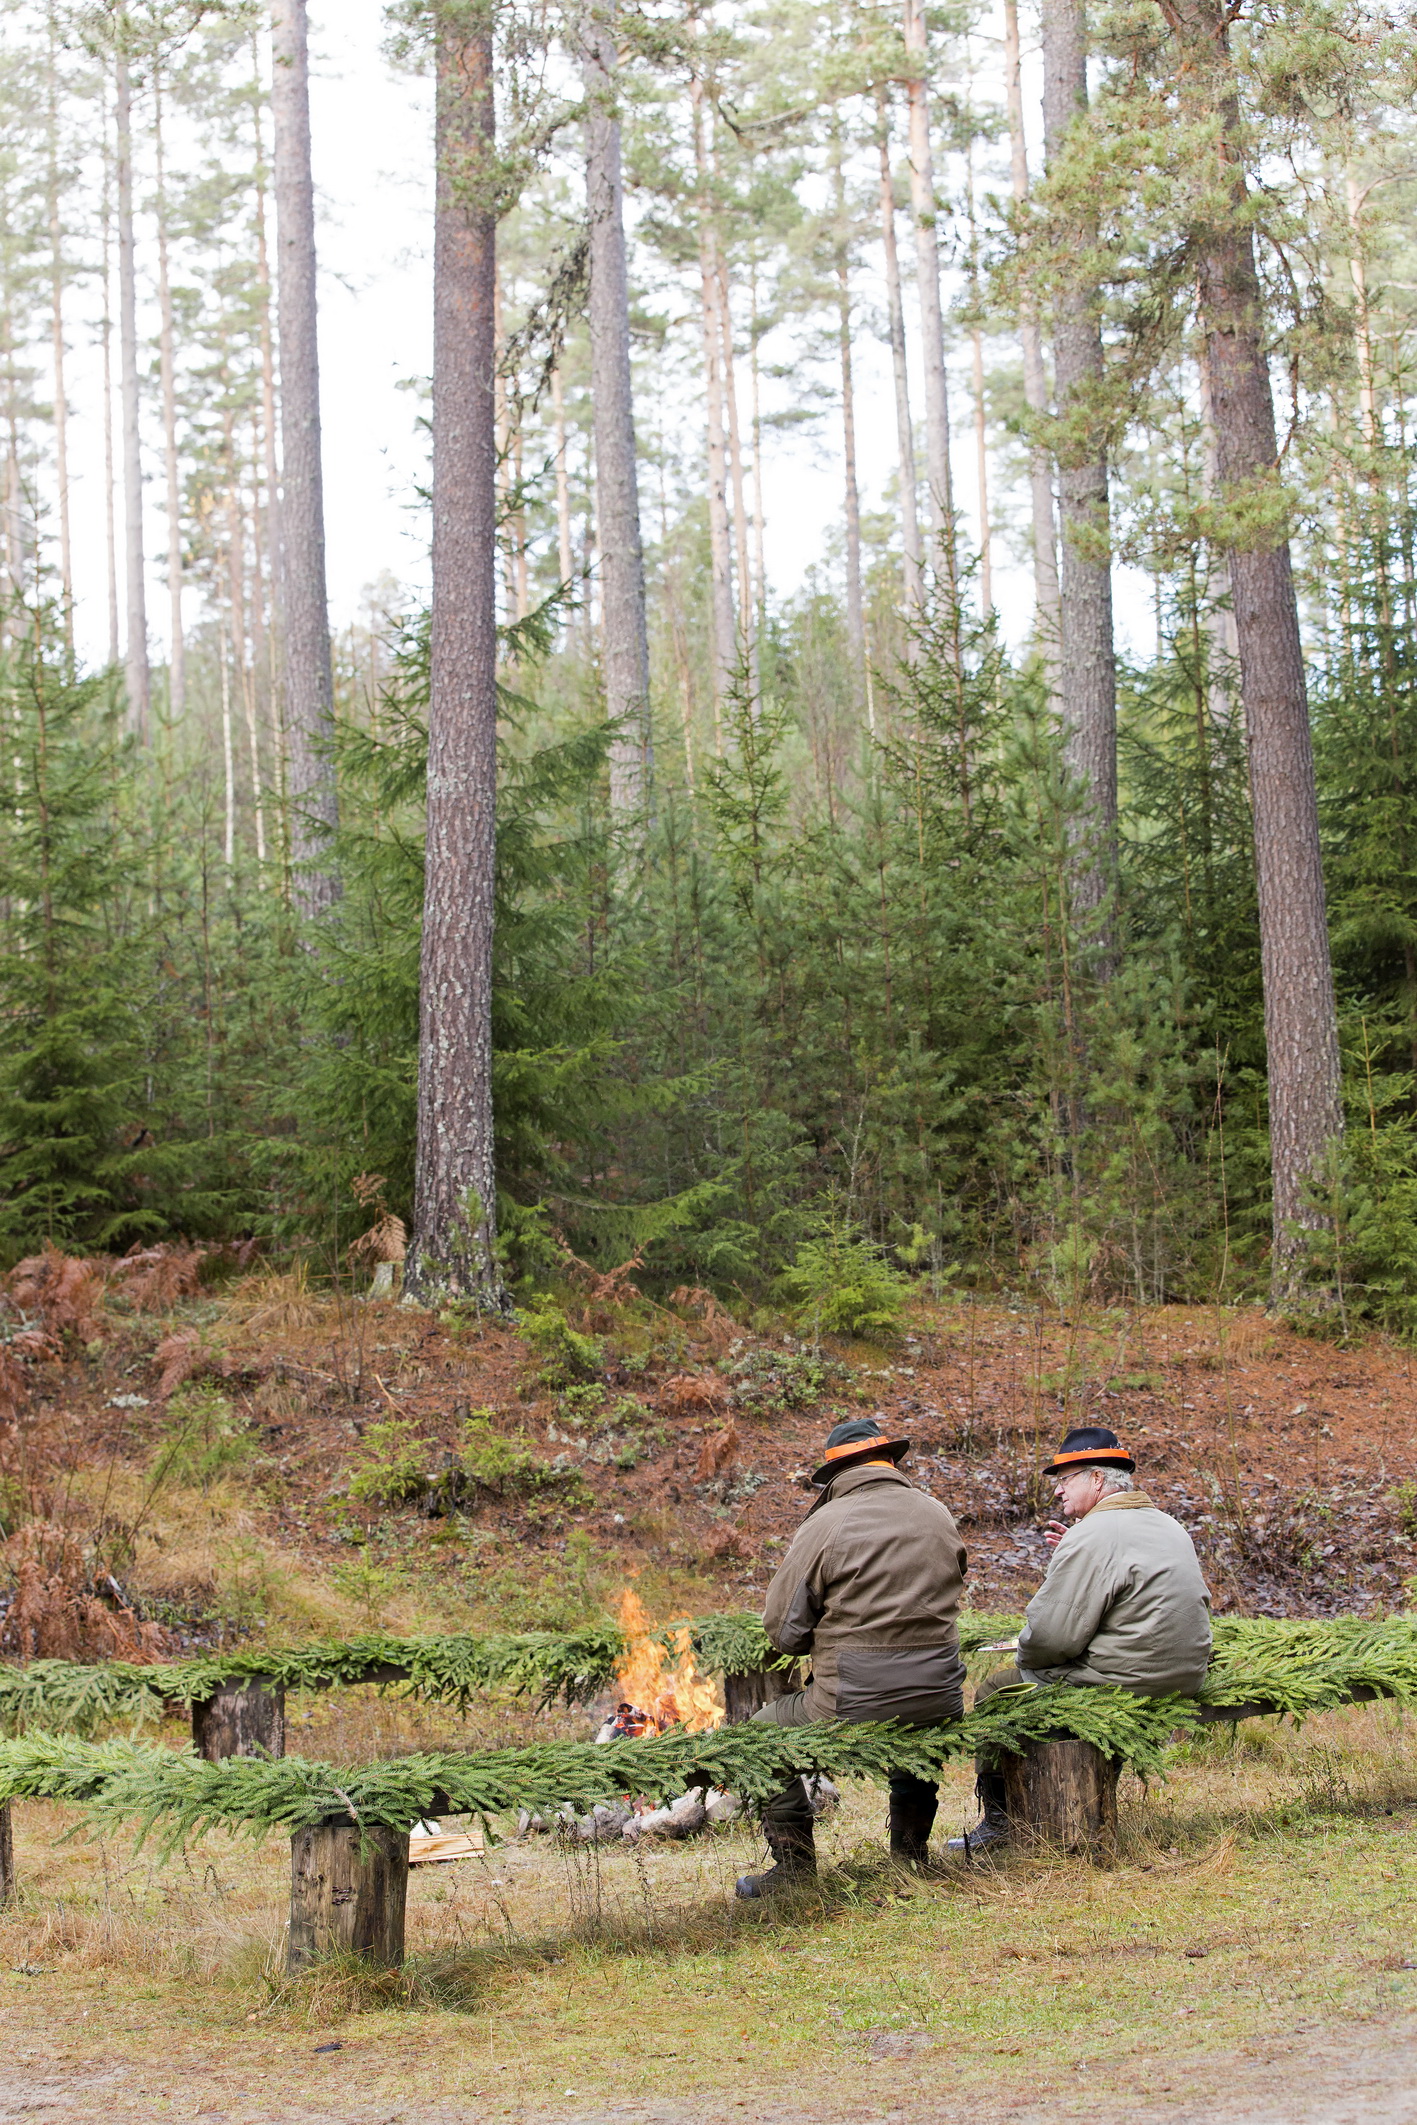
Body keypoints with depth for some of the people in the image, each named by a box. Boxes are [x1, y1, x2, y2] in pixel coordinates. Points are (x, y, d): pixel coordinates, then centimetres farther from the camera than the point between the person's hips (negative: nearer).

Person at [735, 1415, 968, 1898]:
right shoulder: (939, 1518, 6)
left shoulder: (826, 1524, -9)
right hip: (939, 1704, 5)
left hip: (853, 1706, -5)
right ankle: (911, 1848, 37)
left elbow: (783, 1630, -4)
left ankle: (794, 1863, 14)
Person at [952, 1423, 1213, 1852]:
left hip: (1118, 1688, -9)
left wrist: (1023, 1654, 0)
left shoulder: (1092, 1536, -19)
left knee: (994, 1690, 8)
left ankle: (1001, 1820, 20)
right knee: (1025, 1673, 26)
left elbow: (1051, 1636, -21)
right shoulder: (1169, 1527, 10)